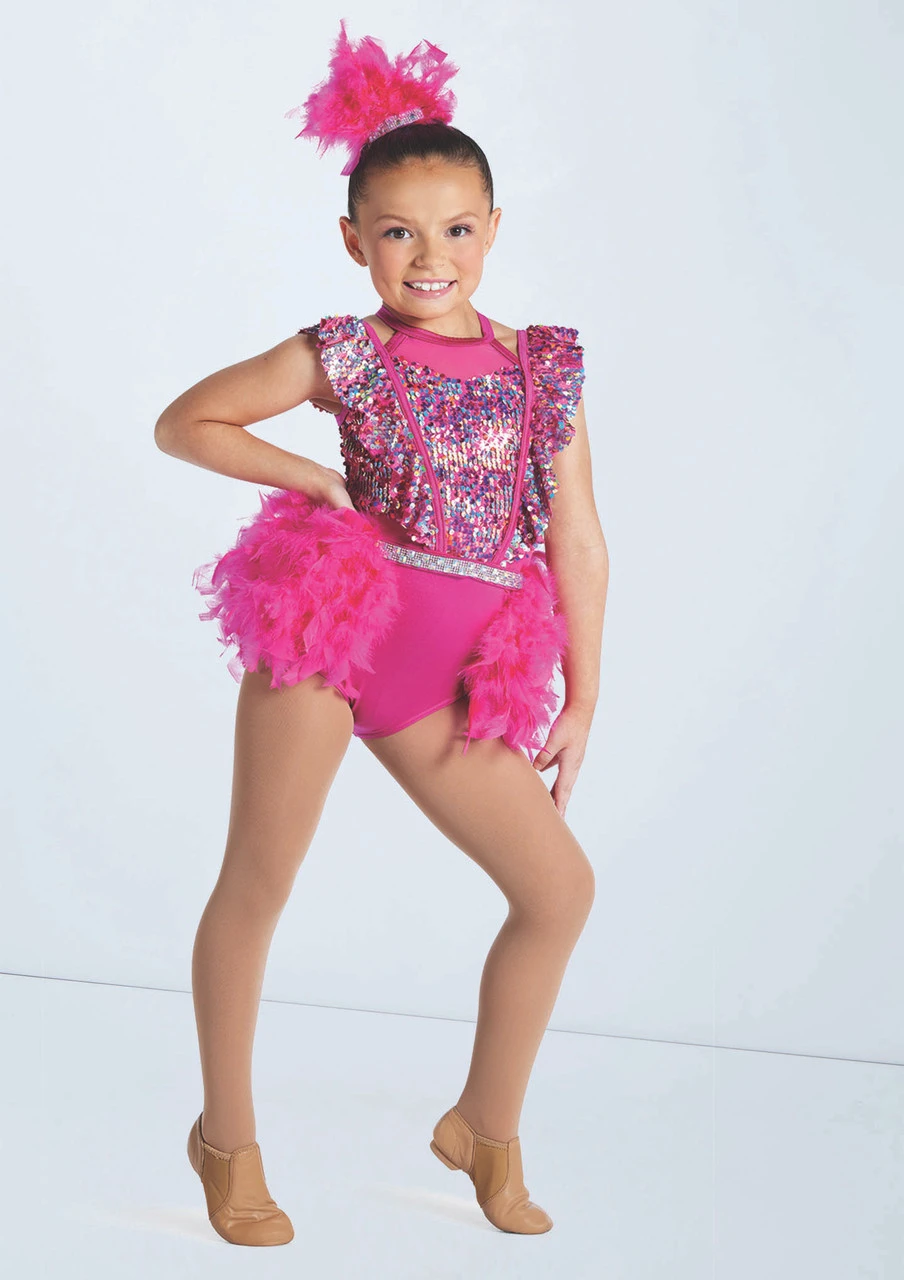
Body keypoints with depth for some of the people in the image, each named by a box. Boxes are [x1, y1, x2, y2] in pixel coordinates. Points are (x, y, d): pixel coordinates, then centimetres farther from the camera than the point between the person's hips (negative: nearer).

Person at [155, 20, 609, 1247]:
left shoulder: (545, 366, 5)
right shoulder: (346, 353, -2)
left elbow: (577, 543, 7)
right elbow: (184, 423, 5)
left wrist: (581, 700, 6)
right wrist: (325, 483, -4)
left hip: (449, 675, 3)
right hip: (328, 632, -3)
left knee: (561, 886, 1)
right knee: (257, 887, 3)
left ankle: (485, 1127, 22)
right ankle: (228, 1136, 24)